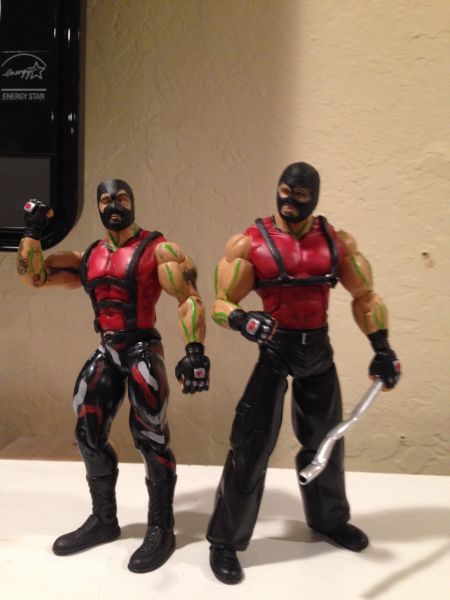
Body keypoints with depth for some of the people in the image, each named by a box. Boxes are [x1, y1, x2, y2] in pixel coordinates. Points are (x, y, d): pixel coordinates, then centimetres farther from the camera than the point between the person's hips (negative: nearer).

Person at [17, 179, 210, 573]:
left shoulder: (157, 249, -6)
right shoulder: (88, 257, 12)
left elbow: (189, 298, -15)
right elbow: (33, 275, 14)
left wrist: (195, 351, -27)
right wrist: (33, 231, 2)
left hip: (143, 352, -6)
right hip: (106, 353, 7)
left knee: (150, 438, -6)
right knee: (89, 434, 10)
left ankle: (161, 530, 13)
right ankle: (104, 520, 30)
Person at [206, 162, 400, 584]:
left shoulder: (337, 242, 1)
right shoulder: (250, 243, -8)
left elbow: (364, 296, 8)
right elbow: (221, 303, -8)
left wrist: (382, 349, 1)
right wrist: (241, 320, -30)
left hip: (318, 349, 4)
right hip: (274, 349, -4)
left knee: (325, 438, 18)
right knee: (251, 445, -5)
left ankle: (329, 519, 43)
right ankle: (225, 542, 13)